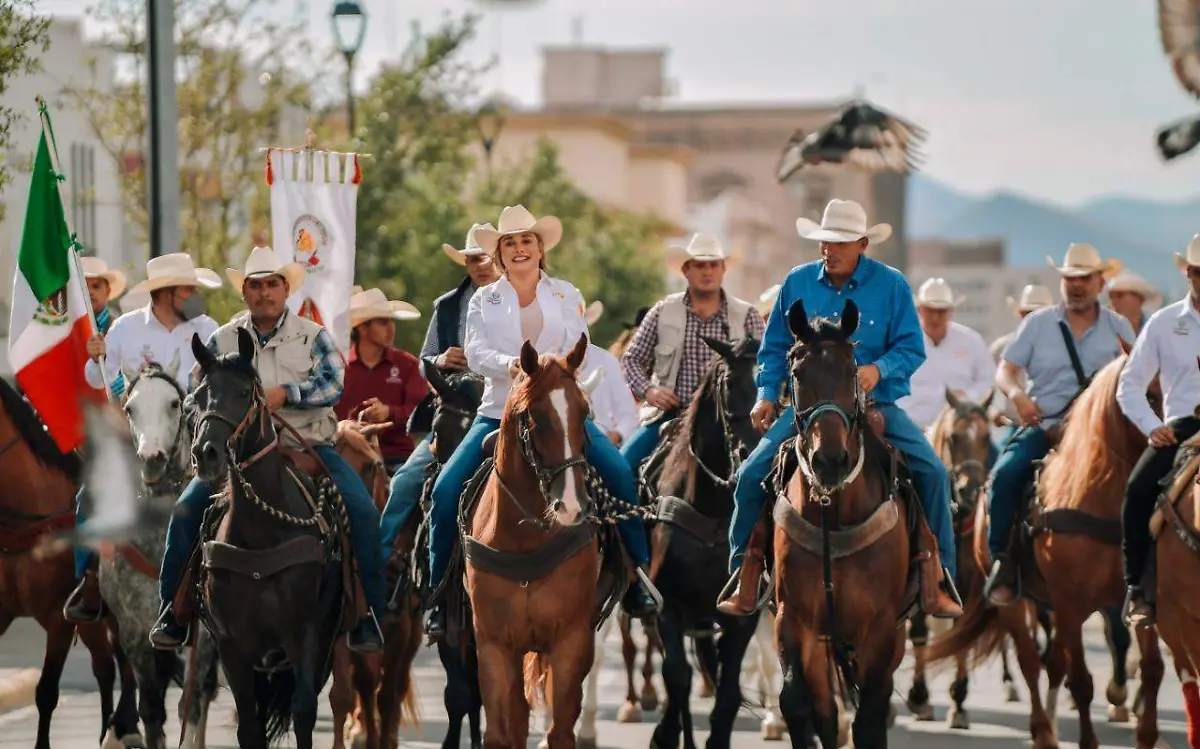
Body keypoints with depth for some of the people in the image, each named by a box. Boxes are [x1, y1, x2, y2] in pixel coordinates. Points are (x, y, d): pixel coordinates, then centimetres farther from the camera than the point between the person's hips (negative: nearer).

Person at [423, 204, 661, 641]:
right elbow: (476, 353, -5)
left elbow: (576, 347, -1)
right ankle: (439, 596, -4)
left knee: (618, 472, -22)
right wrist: (509, 365, -26)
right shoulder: (484, 301, 11)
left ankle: (639, 577, -13)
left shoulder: (565, 295, 12)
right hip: (500, 411, 0)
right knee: (446, 490, -17)